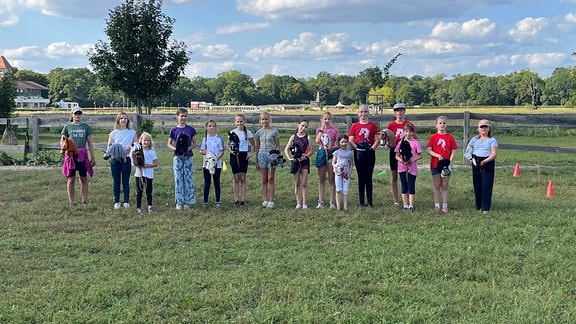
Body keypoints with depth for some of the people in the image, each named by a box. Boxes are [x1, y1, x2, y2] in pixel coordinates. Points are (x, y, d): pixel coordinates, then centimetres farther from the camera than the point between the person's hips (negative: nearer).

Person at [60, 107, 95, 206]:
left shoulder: (86, 127, 8)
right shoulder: (67, 127, 6)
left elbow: (90, 143, 9)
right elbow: (62, 142, 7)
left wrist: (92, 157, 6)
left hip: (83, 155, 1)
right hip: (71, 155, -1)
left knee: (84, 179, 3)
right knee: (71, 179, 2)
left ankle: (84, 200, 8)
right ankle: (71, 201, 7)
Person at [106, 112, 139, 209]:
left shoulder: (132, 132, 6)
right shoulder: (113, 133, 7)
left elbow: (137, 145, 5)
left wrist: (129, 148, -14)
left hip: (126, 159, -1)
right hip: (115, 159, 1)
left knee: (126, 181, 3)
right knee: (116, 181, 5)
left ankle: (126, 201, 9)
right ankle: (116, 202, 11)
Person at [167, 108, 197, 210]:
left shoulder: (191, 129, 2)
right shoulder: (174, 130, 2)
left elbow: (194, 144, 5)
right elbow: (169, 144, 7)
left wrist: (189, 148, -15)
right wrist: (175, 148, -13)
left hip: (188, 157, 1)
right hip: (177, 157, 0)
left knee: (188, 178, 2)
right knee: (178, 179, 2)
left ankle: (187, 201, 11)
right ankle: (179, 202, 9)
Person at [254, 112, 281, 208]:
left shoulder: (274, 131, 1)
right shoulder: (259, 132, 10)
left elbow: (278, 145, 3)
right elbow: (257, 147, 14)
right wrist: (256, 161, 14)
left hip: (271, 154, -3)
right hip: (262, 154, 3)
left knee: (270, 179, -1)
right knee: (264, 180, 5)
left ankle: (271, 201, 4)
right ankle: (265, 200, 9)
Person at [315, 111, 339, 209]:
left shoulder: (335, 130, 0)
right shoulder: (319, 129, 7)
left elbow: (337, 145, -1)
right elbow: (317, 141, -11)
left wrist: (331, 148, -21)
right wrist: (322, 128, -14)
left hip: (331, 153, -2)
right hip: (321, 153, 2)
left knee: (331, 179, 0)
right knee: (321, 179, 7)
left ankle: (332, 202, 5)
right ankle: (320, 201, 11)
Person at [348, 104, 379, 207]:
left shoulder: (372, 125, 5)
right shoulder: (355, 126, 5)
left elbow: (377, 139, 2)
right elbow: (350, 140, 0)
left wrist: (372, 148, -12)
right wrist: (356, 147, -14)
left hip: (370, 153, 0)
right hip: (358, 153, 0)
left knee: (368, 178, 2)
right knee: (361, 178, 5)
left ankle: (370, 201, 6)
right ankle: (362, 201, 10)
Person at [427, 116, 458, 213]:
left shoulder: (450, 137, 2)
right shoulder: (433, 137, 0)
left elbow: (453, 151, 1)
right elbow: (428, 150, -4)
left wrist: (449, 161, -13)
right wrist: (438, 156, -18)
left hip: (446, 165, 0)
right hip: (435, 164, 0)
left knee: (445, 186, 5)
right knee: (437, 186, 6)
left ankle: (445, 206, 9)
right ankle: (437, 205, 11)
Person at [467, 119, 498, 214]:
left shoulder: (492, 140, 0)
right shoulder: (474, 139, 13)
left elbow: (494, 154, -8)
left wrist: (483, 162, -19)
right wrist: (470, 157, -11)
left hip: (488, 163, -4)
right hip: (476, 164, 4)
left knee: (486, 186, -6)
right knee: (477, 186, 6)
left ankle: (485, 208, -1)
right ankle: (478, 206, 17)